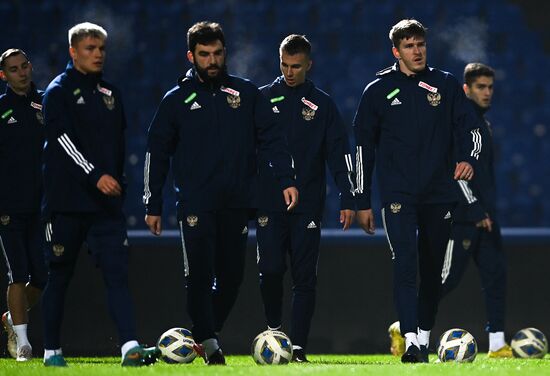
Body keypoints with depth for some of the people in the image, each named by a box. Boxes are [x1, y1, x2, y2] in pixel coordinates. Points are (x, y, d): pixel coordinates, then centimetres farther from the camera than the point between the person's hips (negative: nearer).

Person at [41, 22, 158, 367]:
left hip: (106, 203, 5)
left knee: (117, 273, -8)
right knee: (59, 276, 3)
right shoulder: (59, 92, -3)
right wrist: (95, 176, -26)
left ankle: (130, 347, -18)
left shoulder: (111, 94, 16)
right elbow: (63, 139, -16)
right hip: (67, 201, -5)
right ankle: (52, 350, 13)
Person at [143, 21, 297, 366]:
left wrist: (286, 179, -5)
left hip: (237, 203, 2)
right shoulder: (177, 100, 7)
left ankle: (206, 335, 20)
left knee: (231, 277, 3)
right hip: (195, 204, -2)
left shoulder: (246, 93, 10)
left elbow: (271, 138, 8)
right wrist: (153, 205, 6)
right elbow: (157, 153, 9)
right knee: (200, 275, -11)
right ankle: (208, 342, -6)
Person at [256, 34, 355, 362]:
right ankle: (274, 329, 14)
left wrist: (349, 199, -1)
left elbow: (340, 154, 6)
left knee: (305, 277, -3)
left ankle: (298, 346, -1)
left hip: (308, 205, 0)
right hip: (269, 203, 0)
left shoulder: (323, 105, 8)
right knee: (271, 270, -10)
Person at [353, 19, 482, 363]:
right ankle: (411, 341, -23)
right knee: (405, 265, -17)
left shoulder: (446, 85, 8)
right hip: (398, 195, -2)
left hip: (438, 193, 2)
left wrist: (469, 158, -17)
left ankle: (425, 337, 23)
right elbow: (364, 147, 8)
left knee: (433, 270, 9)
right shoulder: (378, 91, 5)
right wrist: (363, 202, 5)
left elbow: (470, 127, 6)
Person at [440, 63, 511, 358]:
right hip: (461, 215, -9)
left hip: (484, 215, 9)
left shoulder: (483, 123, 18)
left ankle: (497, 344, 0)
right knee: (448, 277, -6)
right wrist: (475, 209, -21)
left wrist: (488, 209, 19)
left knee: (495, 273, 1)